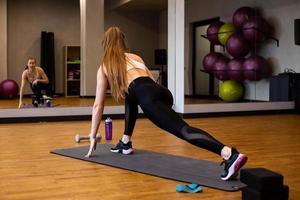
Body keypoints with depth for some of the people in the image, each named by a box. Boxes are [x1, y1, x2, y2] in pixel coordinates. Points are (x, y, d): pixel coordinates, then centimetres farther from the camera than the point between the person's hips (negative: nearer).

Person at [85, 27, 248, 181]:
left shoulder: (104, 67, 23)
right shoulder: (135, 57, 36)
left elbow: (98, 105, 24)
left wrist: (92, 137, 30)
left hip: (149, 97, -6)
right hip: (162, 92, 6)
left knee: (183, 130, -21)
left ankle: (230, 155, -42)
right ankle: (125, 143, 37)